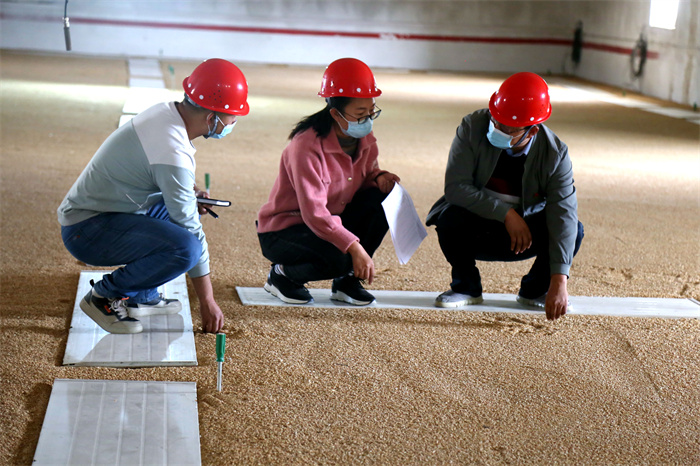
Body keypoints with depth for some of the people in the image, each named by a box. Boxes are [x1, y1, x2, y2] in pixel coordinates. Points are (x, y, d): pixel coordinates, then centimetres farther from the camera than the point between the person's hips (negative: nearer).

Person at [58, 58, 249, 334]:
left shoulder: (165, 111, 0)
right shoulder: (174, 153, -26)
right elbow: (190, 231, -20)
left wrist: (190, 192, 4)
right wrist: (207, 301, -12)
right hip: (86, 232, -10)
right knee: (183, 247, -28)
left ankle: (141, 297, 16)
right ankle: (106, 295, -6)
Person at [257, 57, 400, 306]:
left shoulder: (365, 140, -5)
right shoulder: (307, 146, -27)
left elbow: (367, 172, 14)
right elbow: (314, 212, -33)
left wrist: (378, 177, -12)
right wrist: (354, 247, -41)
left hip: (332, 222, 7)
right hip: (281, 232, -7)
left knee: (383, 199, -16)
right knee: (341, 257, -35)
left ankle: (347, 280, -3)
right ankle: (283, 274, -3)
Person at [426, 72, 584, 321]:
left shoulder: (555, 154, -19)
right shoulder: (473, 127, -20)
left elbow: (563, 215, -27)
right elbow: (455, 187, -25)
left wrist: (558, 282, -36)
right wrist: (506, 214, -32)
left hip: (525, 231, 1)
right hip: (475, 230, -1)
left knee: (575, 231, -24)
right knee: (451, 218, -34)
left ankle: (535, 290, 5)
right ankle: (466, 287, -4)